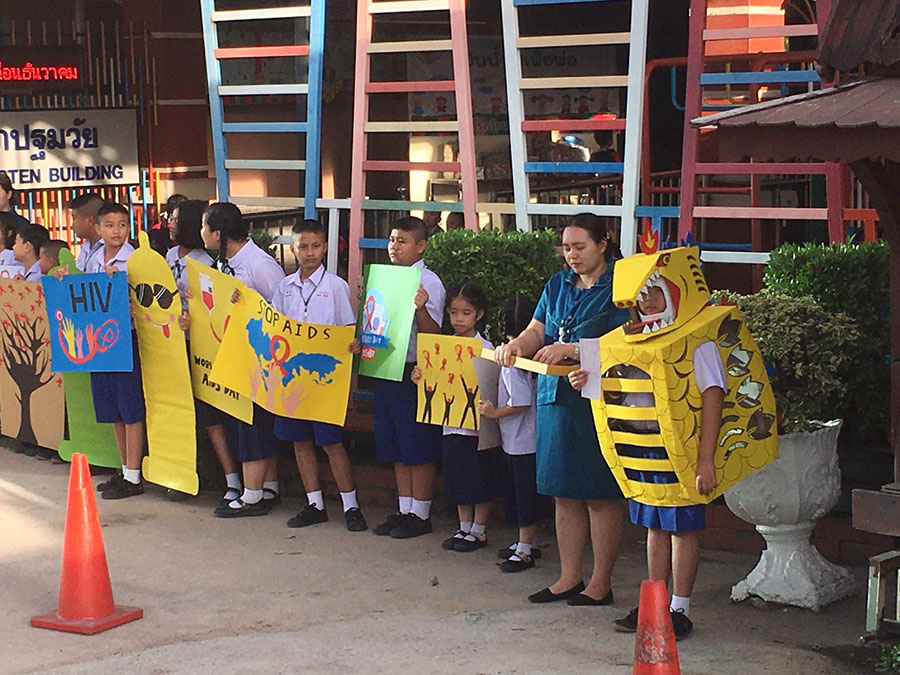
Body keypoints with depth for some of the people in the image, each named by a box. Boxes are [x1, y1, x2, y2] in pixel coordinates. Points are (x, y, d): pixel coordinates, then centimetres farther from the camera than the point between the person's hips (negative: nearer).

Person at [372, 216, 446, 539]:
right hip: (386, 372, 8)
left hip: (414, 373, -8)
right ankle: (404, 509, 22)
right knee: (395, 449, 13)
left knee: (420, 450, 0)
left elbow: (433, 333, -17)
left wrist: (421, 308, -33)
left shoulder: (428, 283, -9)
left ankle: (420, 514, 9)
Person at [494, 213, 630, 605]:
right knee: (564, 493, 10)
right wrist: (518, 344, -10)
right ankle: (569, 577, 18)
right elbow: (537, 331, 12)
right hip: (556, 396, 7)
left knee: (600, 495, 0)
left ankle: (600, 583, 8)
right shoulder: (558, 285, 15)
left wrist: (570, 350, -25)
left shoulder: (619, 287, -7)